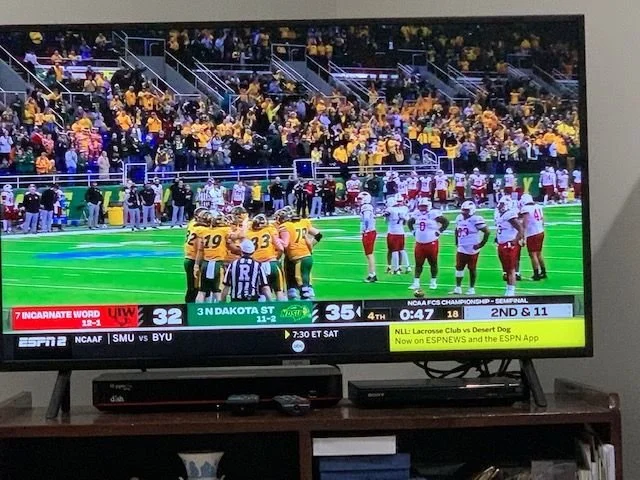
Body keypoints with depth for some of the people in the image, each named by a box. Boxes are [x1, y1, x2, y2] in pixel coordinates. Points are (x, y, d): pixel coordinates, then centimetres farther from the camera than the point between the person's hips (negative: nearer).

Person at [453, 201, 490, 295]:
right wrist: (457, 243, 17)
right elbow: (457, 231, 24)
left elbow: (487, 232, -15)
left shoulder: (476, 220, -16)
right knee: (459, 267, 6)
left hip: (472, 250, -6)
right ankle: (458, 287, 13)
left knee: (472, 269, 5)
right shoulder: (459, 218, 7)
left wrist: (481, 244, -13)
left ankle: (472, 288, 15)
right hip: (461, 249, 6)